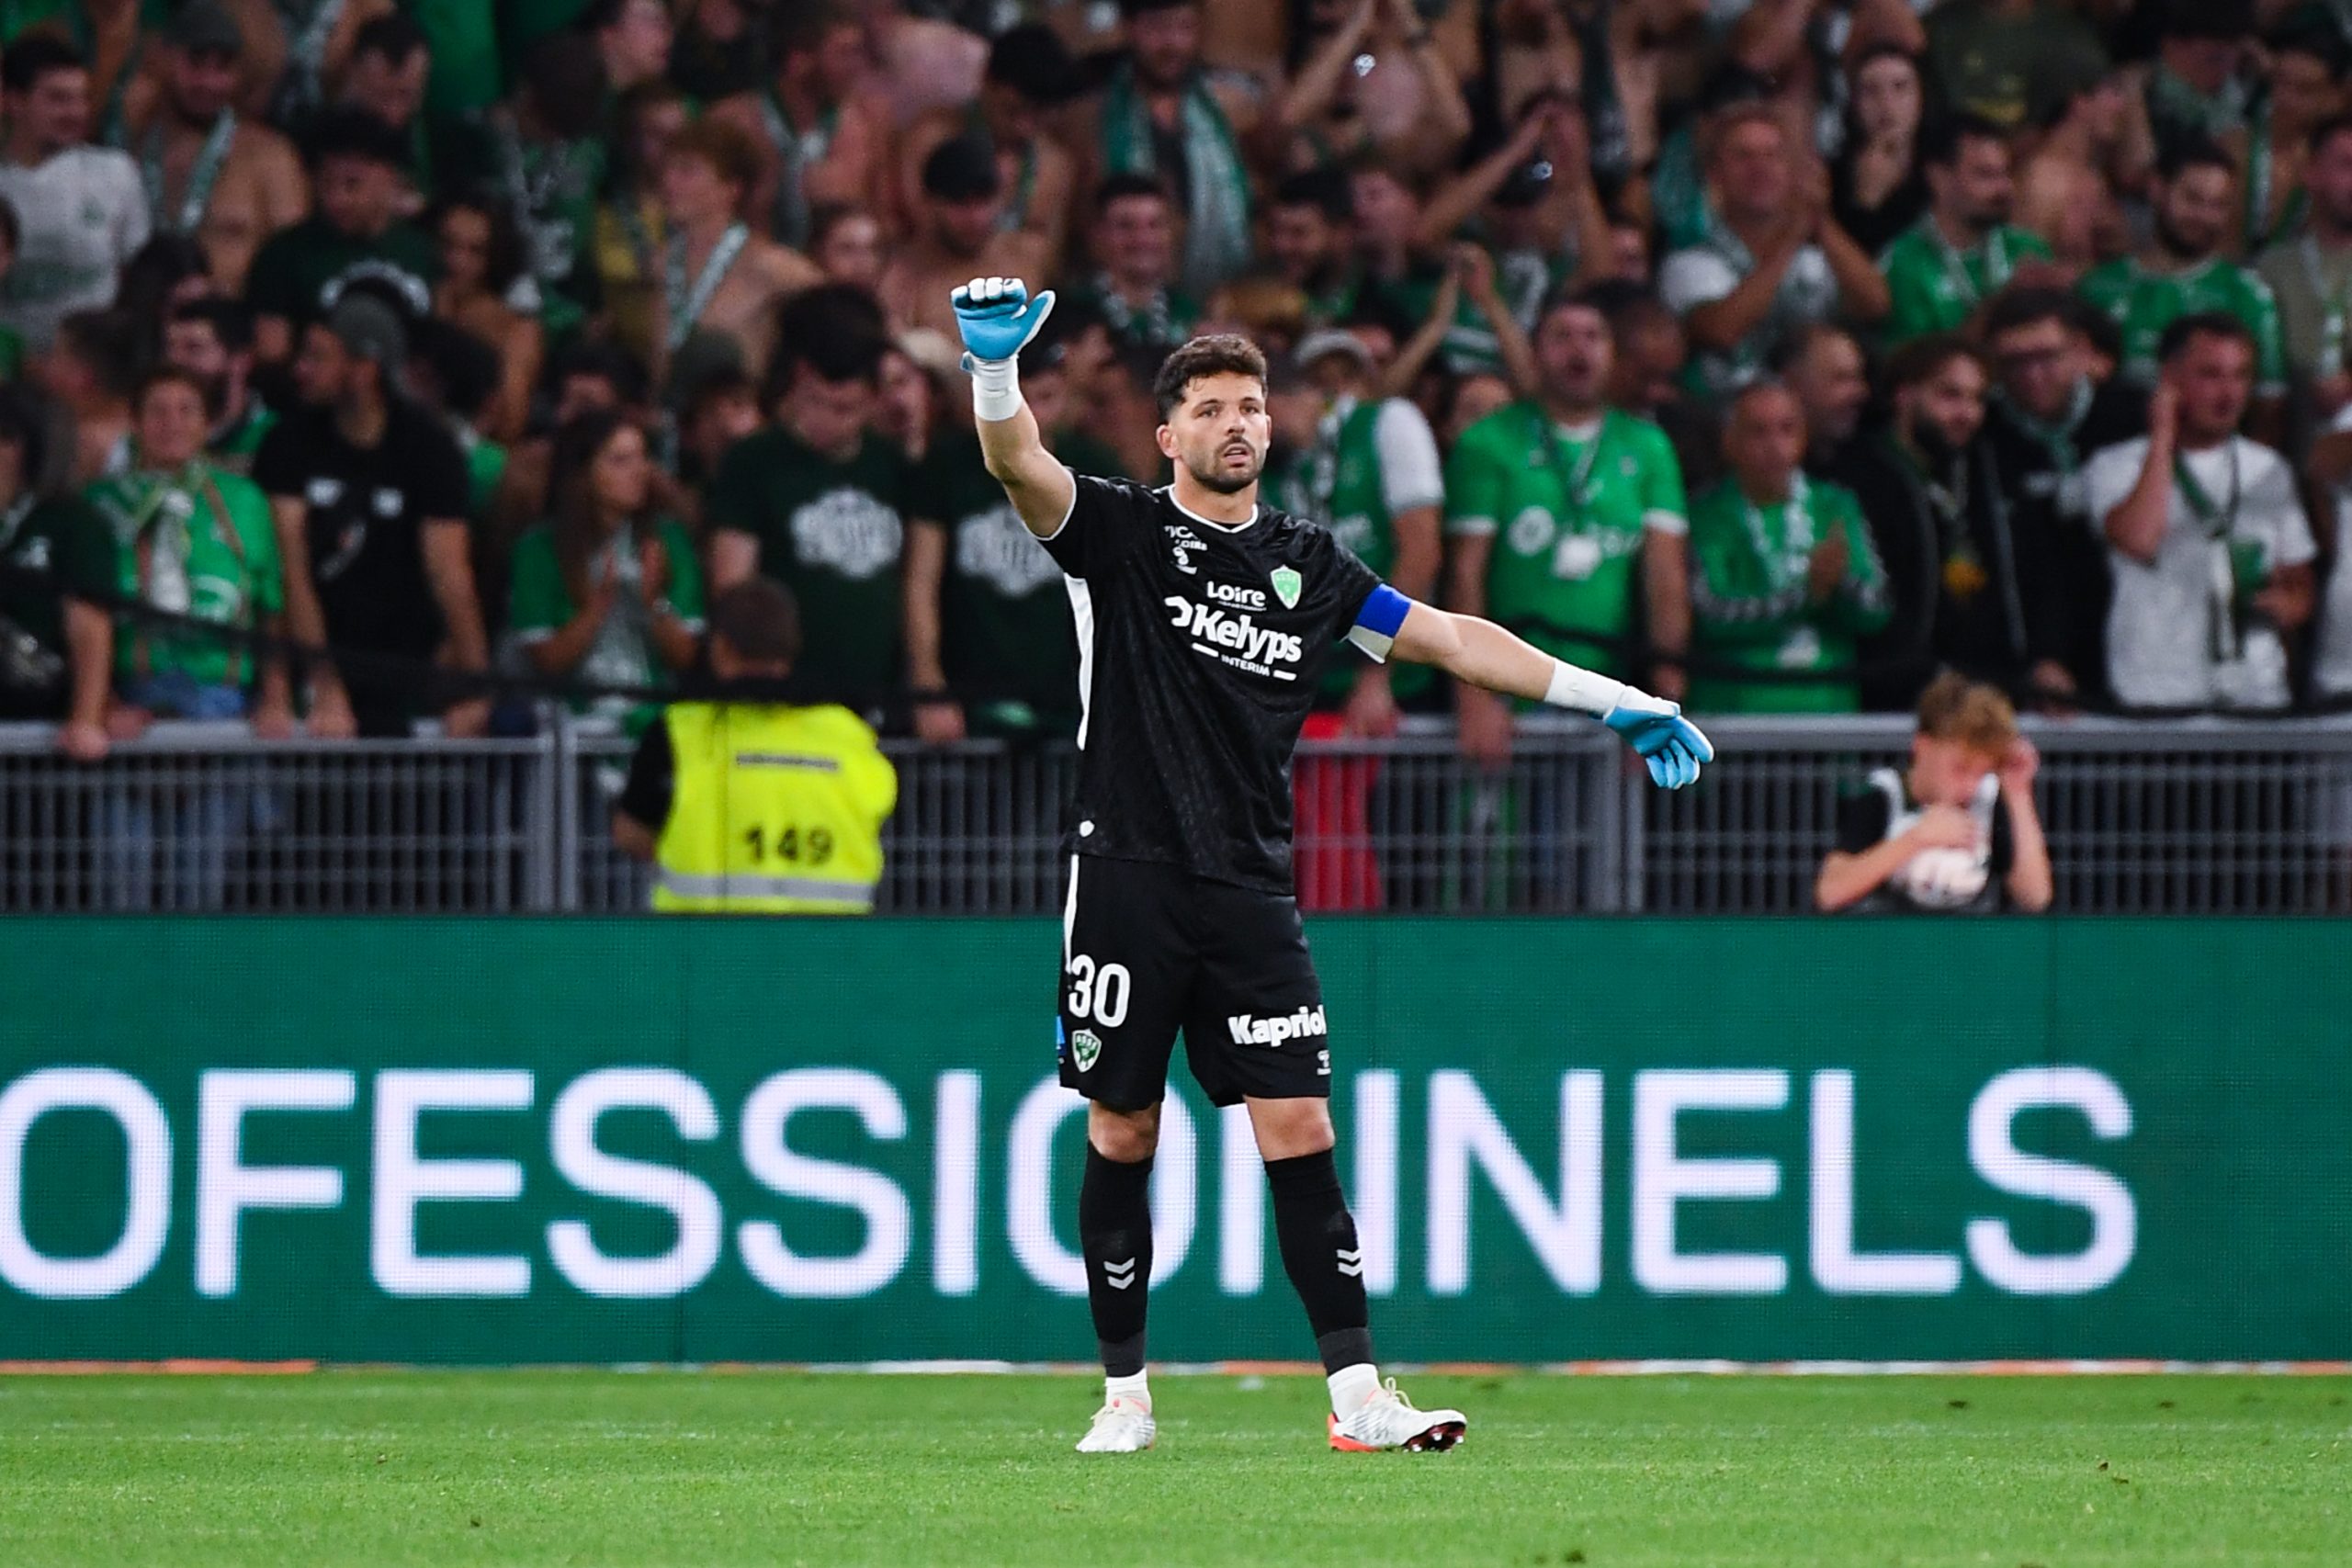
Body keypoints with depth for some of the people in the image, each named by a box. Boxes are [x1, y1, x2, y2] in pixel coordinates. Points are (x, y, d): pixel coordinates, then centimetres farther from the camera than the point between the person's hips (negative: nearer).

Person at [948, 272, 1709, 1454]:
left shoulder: (1306, 567, 12)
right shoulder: (1123, 534, 1)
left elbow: (1447, 637, 14)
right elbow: (1019, 465, -16)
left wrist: (1609, 701, 10)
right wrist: (994, 365, -36)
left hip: (1248, 891, 2)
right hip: (1127, 879, -2)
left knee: (1299, 1134, -6)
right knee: (1120, 1136, 3)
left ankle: (1356, 1392, -8)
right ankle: (1124, 1391, 14)